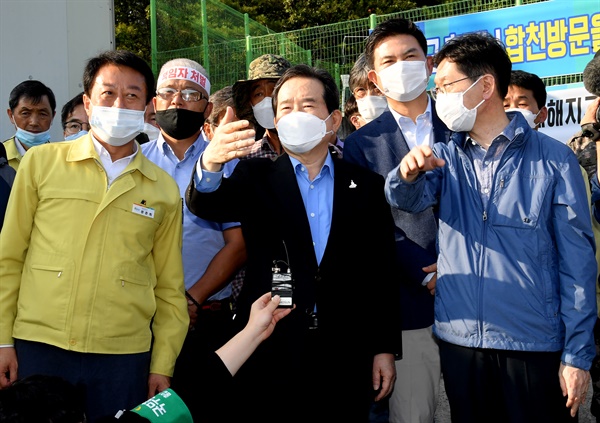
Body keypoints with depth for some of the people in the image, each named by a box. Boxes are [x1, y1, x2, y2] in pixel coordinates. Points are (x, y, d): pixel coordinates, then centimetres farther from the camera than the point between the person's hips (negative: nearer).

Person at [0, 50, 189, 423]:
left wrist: (163, 365, 5)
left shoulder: (164, 190, 7)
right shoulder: (41, 162, 3)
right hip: (40, 348, -1)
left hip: (124, 357, 1)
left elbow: (170, 288, 9)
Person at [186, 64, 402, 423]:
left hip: (344, 355, 1)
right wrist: (210, 163, -36)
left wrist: (386, 348, 1)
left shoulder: (365, 185, 6)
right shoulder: (256, 177, 5)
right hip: (269, 353, 0)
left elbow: (382, 272, 5)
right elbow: (205, 204, -14)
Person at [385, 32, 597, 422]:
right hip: (459, 342, 3)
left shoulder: (553, 159, -4)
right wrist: (409, 173, -34)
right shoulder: (446, 157, 7)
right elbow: (409, 198, -11)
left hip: (535, 346, -3)